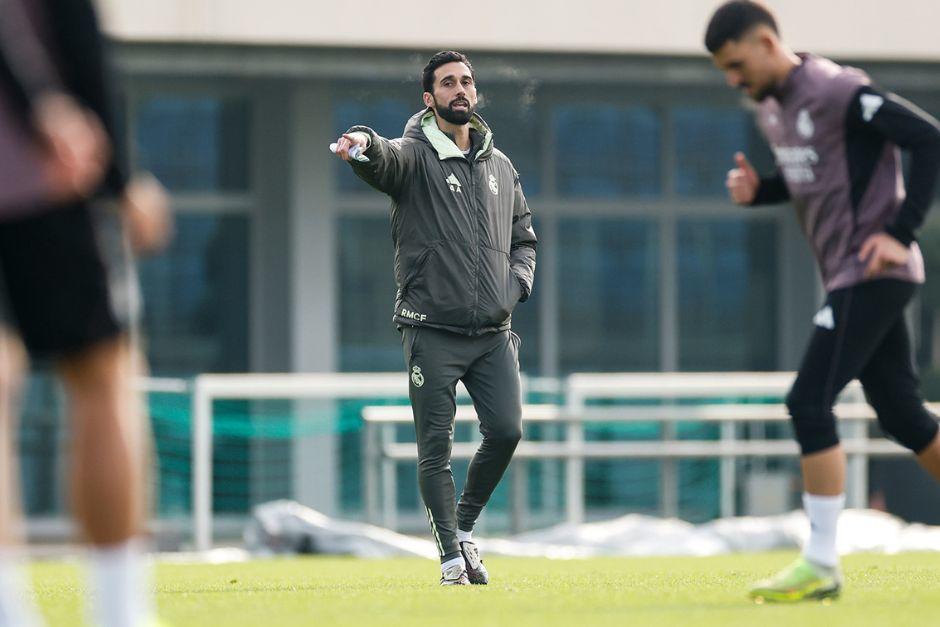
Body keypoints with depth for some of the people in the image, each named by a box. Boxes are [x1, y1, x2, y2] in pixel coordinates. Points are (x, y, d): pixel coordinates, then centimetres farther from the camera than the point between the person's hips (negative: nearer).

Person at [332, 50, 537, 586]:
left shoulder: (500, 166, 15)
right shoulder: (415, 156, -1)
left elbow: (524, 236, 25)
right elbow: (385, 159, -26)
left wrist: (517, 283, 5)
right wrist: (363, 144, -51)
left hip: (494, 331, 4)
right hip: (433, 332, -4)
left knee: (506, 431, -8)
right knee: (436, 448, -4)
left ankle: (465, 526, 16)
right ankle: (452, 557, 6)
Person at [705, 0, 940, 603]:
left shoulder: (838, 92, -17)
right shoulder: (772, 109, 11)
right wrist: (758, 190, 4)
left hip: (872, 272, -10)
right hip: (846, 277, 10)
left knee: (810, 403, -13)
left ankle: (821, 564, -9)